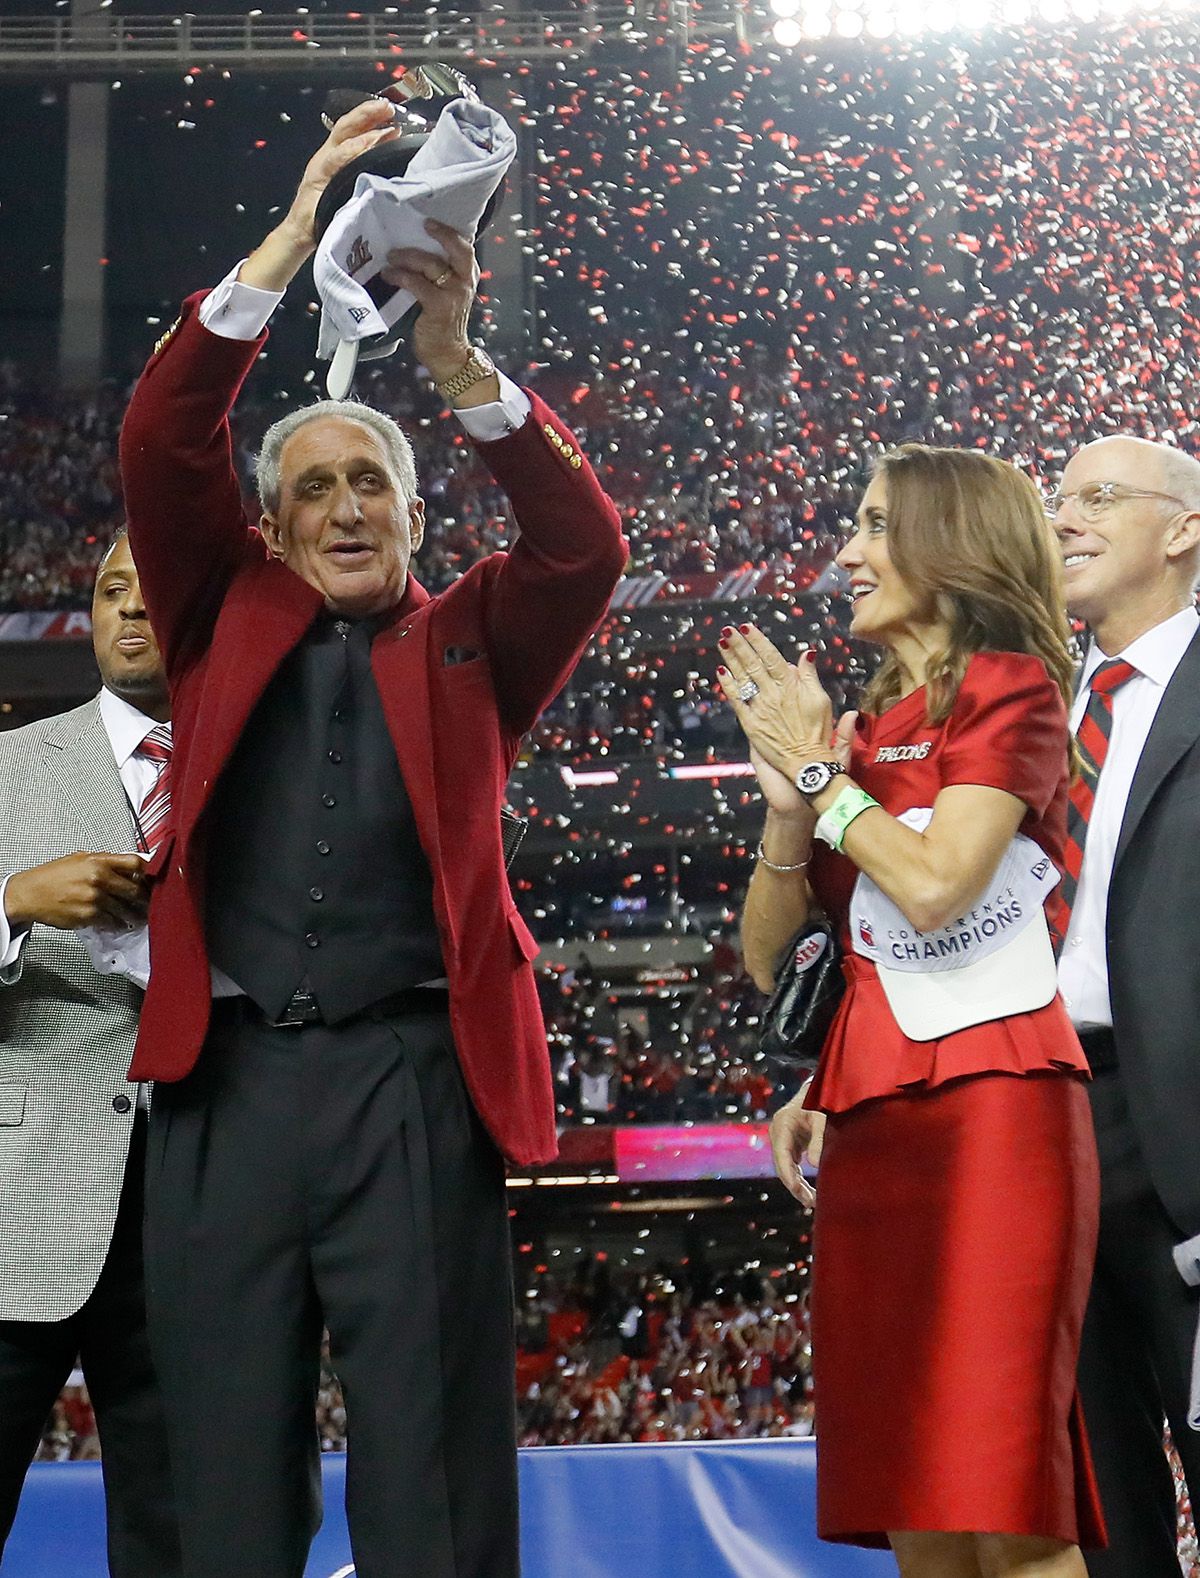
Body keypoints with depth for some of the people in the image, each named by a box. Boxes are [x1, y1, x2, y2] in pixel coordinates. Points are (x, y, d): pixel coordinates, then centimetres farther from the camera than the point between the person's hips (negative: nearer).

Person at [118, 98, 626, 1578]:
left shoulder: (466, 647, 14)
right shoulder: (228, 619, 16)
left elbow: (582, 545, -4)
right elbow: (163, 444, 2)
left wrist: (458, 362, -19)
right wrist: (291, 243, -9)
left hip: (417, 1080, -1)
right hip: (225, 1080, 1)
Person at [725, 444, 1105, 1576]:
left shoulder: (1007, 688, 1)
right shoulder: (866, 732, 20)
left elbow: (935, 886, -15)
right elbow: (767, 957, 17)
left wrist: (822, 771, -2)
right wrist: (788, 805, 1)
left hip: (987, 1105, -7)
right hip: (869, 1120, 7)